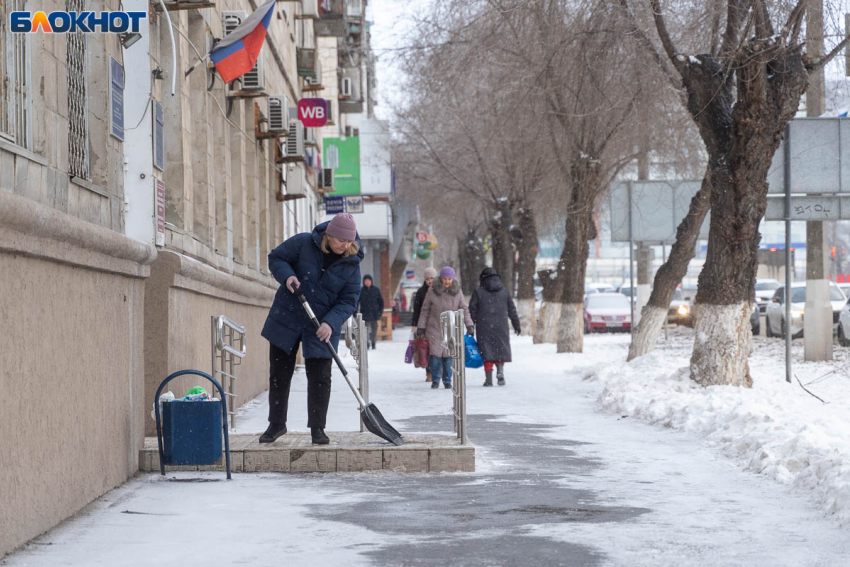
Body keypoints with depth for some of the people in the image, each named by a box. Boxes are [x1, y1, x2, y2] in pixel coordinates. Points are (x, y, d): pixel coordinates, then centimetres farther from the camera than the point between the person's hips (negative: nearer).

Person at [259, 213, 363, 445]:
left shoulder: (351, 265, -7)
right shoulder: (304, 243, -11)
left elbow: (348, 301, -6)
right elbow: (276, 258, 0)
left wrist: (331, 323, -22)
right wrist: (287, 276, -21)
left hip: (321, 328, 0)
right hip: (286, 319, 0)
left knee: (320, 378, -3)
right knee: (279, 373, 7)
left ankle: (317, 428, 9)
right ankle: (276, 424, 20)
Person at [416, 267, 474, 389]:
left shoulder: (457, 292, 2)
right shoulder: (432, 292, -3)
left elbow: (464, 309, 3)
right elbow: (425, 310, 3)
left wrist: (469, 325, -7)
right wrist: (421, 327, 1)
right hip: (434, 328, -1)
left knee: (448, 356, -1)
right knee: (435, 355, -7)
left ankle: (447, 380, 14)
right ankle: (435, 380, 9)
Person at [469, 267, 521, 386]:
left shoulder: (478, 291, 0)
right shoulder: (504, 291, 7)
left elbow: (472, 309, -1)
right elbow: (512, 310, 12)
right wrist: (516, 324, 22)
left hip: (484, 327, -2)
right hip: (501, 326, 2)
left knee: (486, 351, 3)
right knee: (501, 349, 13)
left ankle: (489, 378, -2)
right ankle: (500, 370, -9)